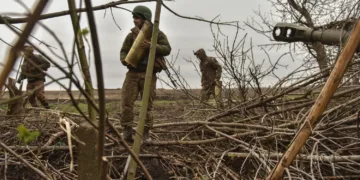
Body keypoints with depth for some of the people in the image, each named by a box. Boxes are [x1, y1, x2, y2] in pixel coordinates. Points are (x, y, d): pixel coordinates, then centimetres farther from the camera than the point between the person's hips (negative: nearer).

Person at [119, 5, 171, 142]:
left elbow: (167, 49, -8)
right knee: (126, 102, -7)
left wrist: (152, 46, -24)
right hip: (133, 73, 2)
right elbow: (123, 51, 8)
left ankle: (146, 132, 12)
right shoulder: (131, 35, 9)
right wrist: (125, 60, -15)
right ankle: (127, 130, 1)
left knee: (147, 104, 3)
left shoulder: (157, 33, 2)